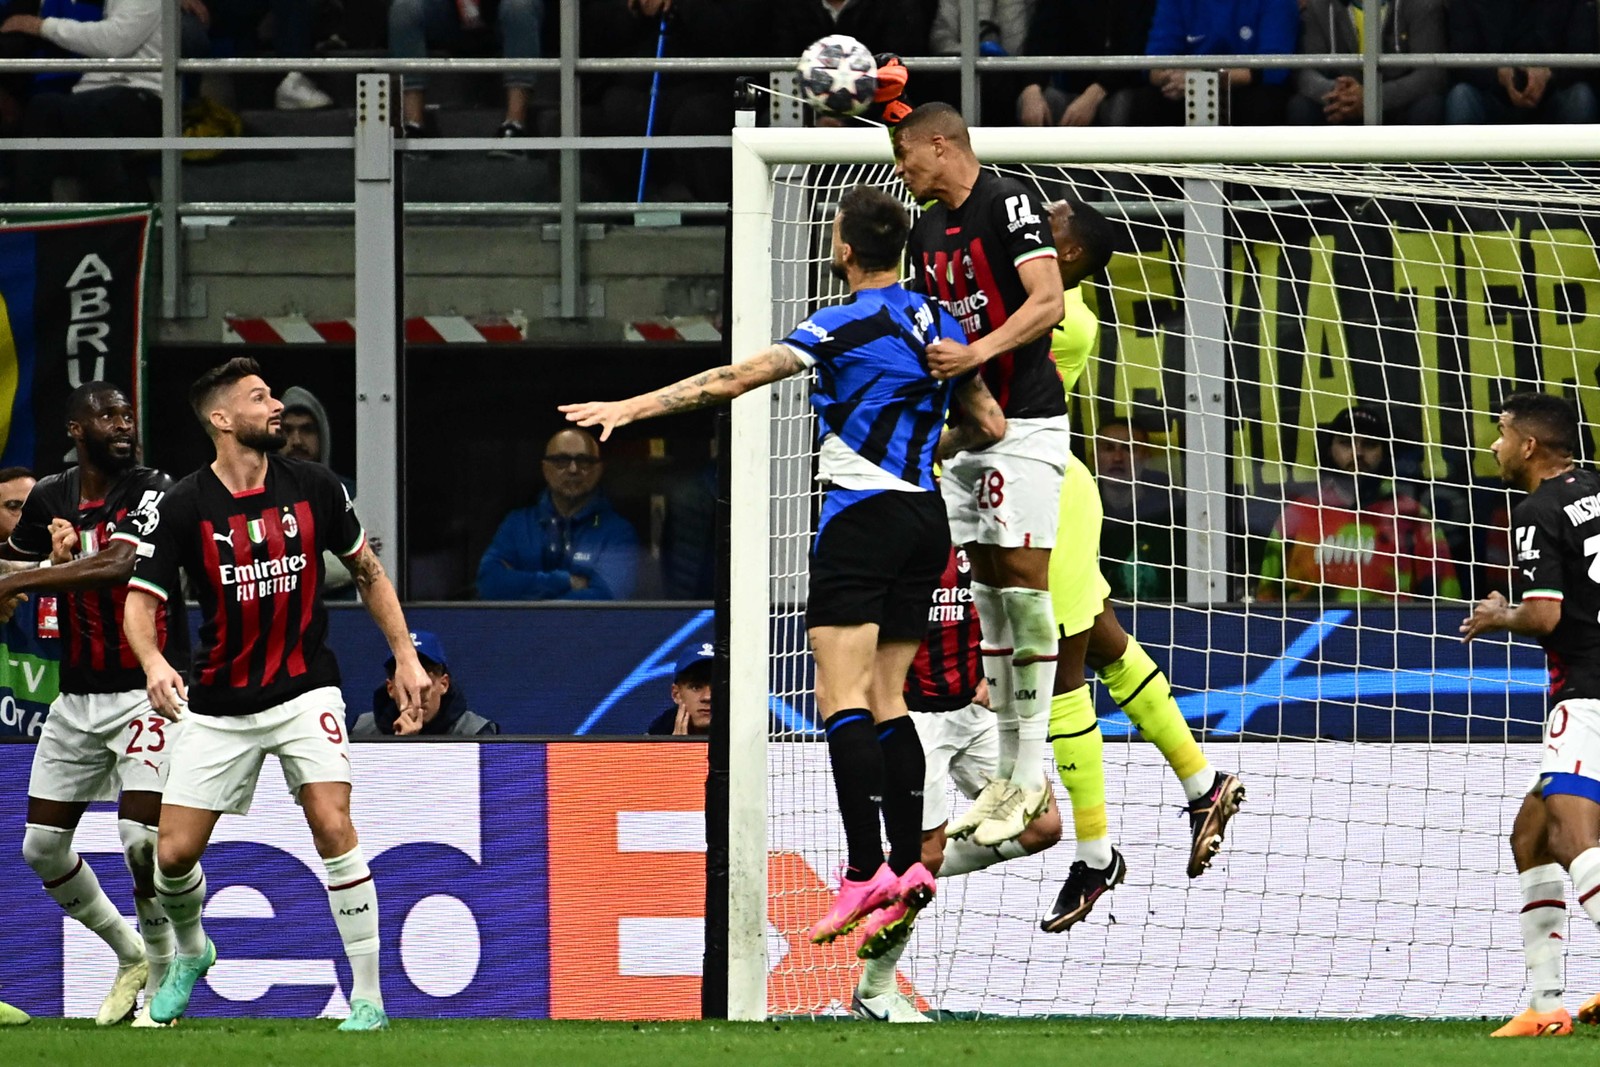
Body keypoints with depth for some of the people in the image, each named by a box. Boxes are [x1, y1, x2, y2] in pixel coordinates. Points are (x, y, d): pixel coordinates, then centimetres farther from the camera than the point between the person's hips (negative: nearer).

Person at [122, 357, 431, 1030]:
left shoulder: (314, 488, -3)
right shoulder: (181, 507, -9)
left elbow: (368, 572, 11)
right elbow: (140, 600, -10)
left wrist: (406, 656, 8)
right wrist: (153, 662, -30)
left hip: (304, 690, 0)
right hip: (218, 706, 0)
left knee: (332, 826, -20)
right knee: (174, 853, -1)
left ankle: (368, 998, -12)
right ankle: (190, 952, 34)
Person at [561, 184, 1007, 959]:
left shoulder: (847, 326, -10)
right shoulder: (938, 325, 9)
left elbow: (734, 380, -11)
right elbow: (988, 426, 16)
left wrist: (632, 407, -6)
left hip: (863, 512, -7)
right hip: (924, 518, 7)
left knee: (843, 698, -11)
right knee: (886, 702, 10)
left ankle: (865, 871, -21)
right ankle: (907, 864, 0)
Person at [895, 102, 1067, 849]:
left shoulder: (1006, 202, -10)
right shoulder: (928, 230, 16)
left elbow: (1048, 301, -20)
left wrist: (978, 352, -29)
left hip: (1025, 420, -8)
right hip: (967, 425, 8)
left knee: (1023, 576, -10)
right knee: (988, 584, 7)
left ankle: (1032, 780, -10)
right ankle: (1007, 773, 10)